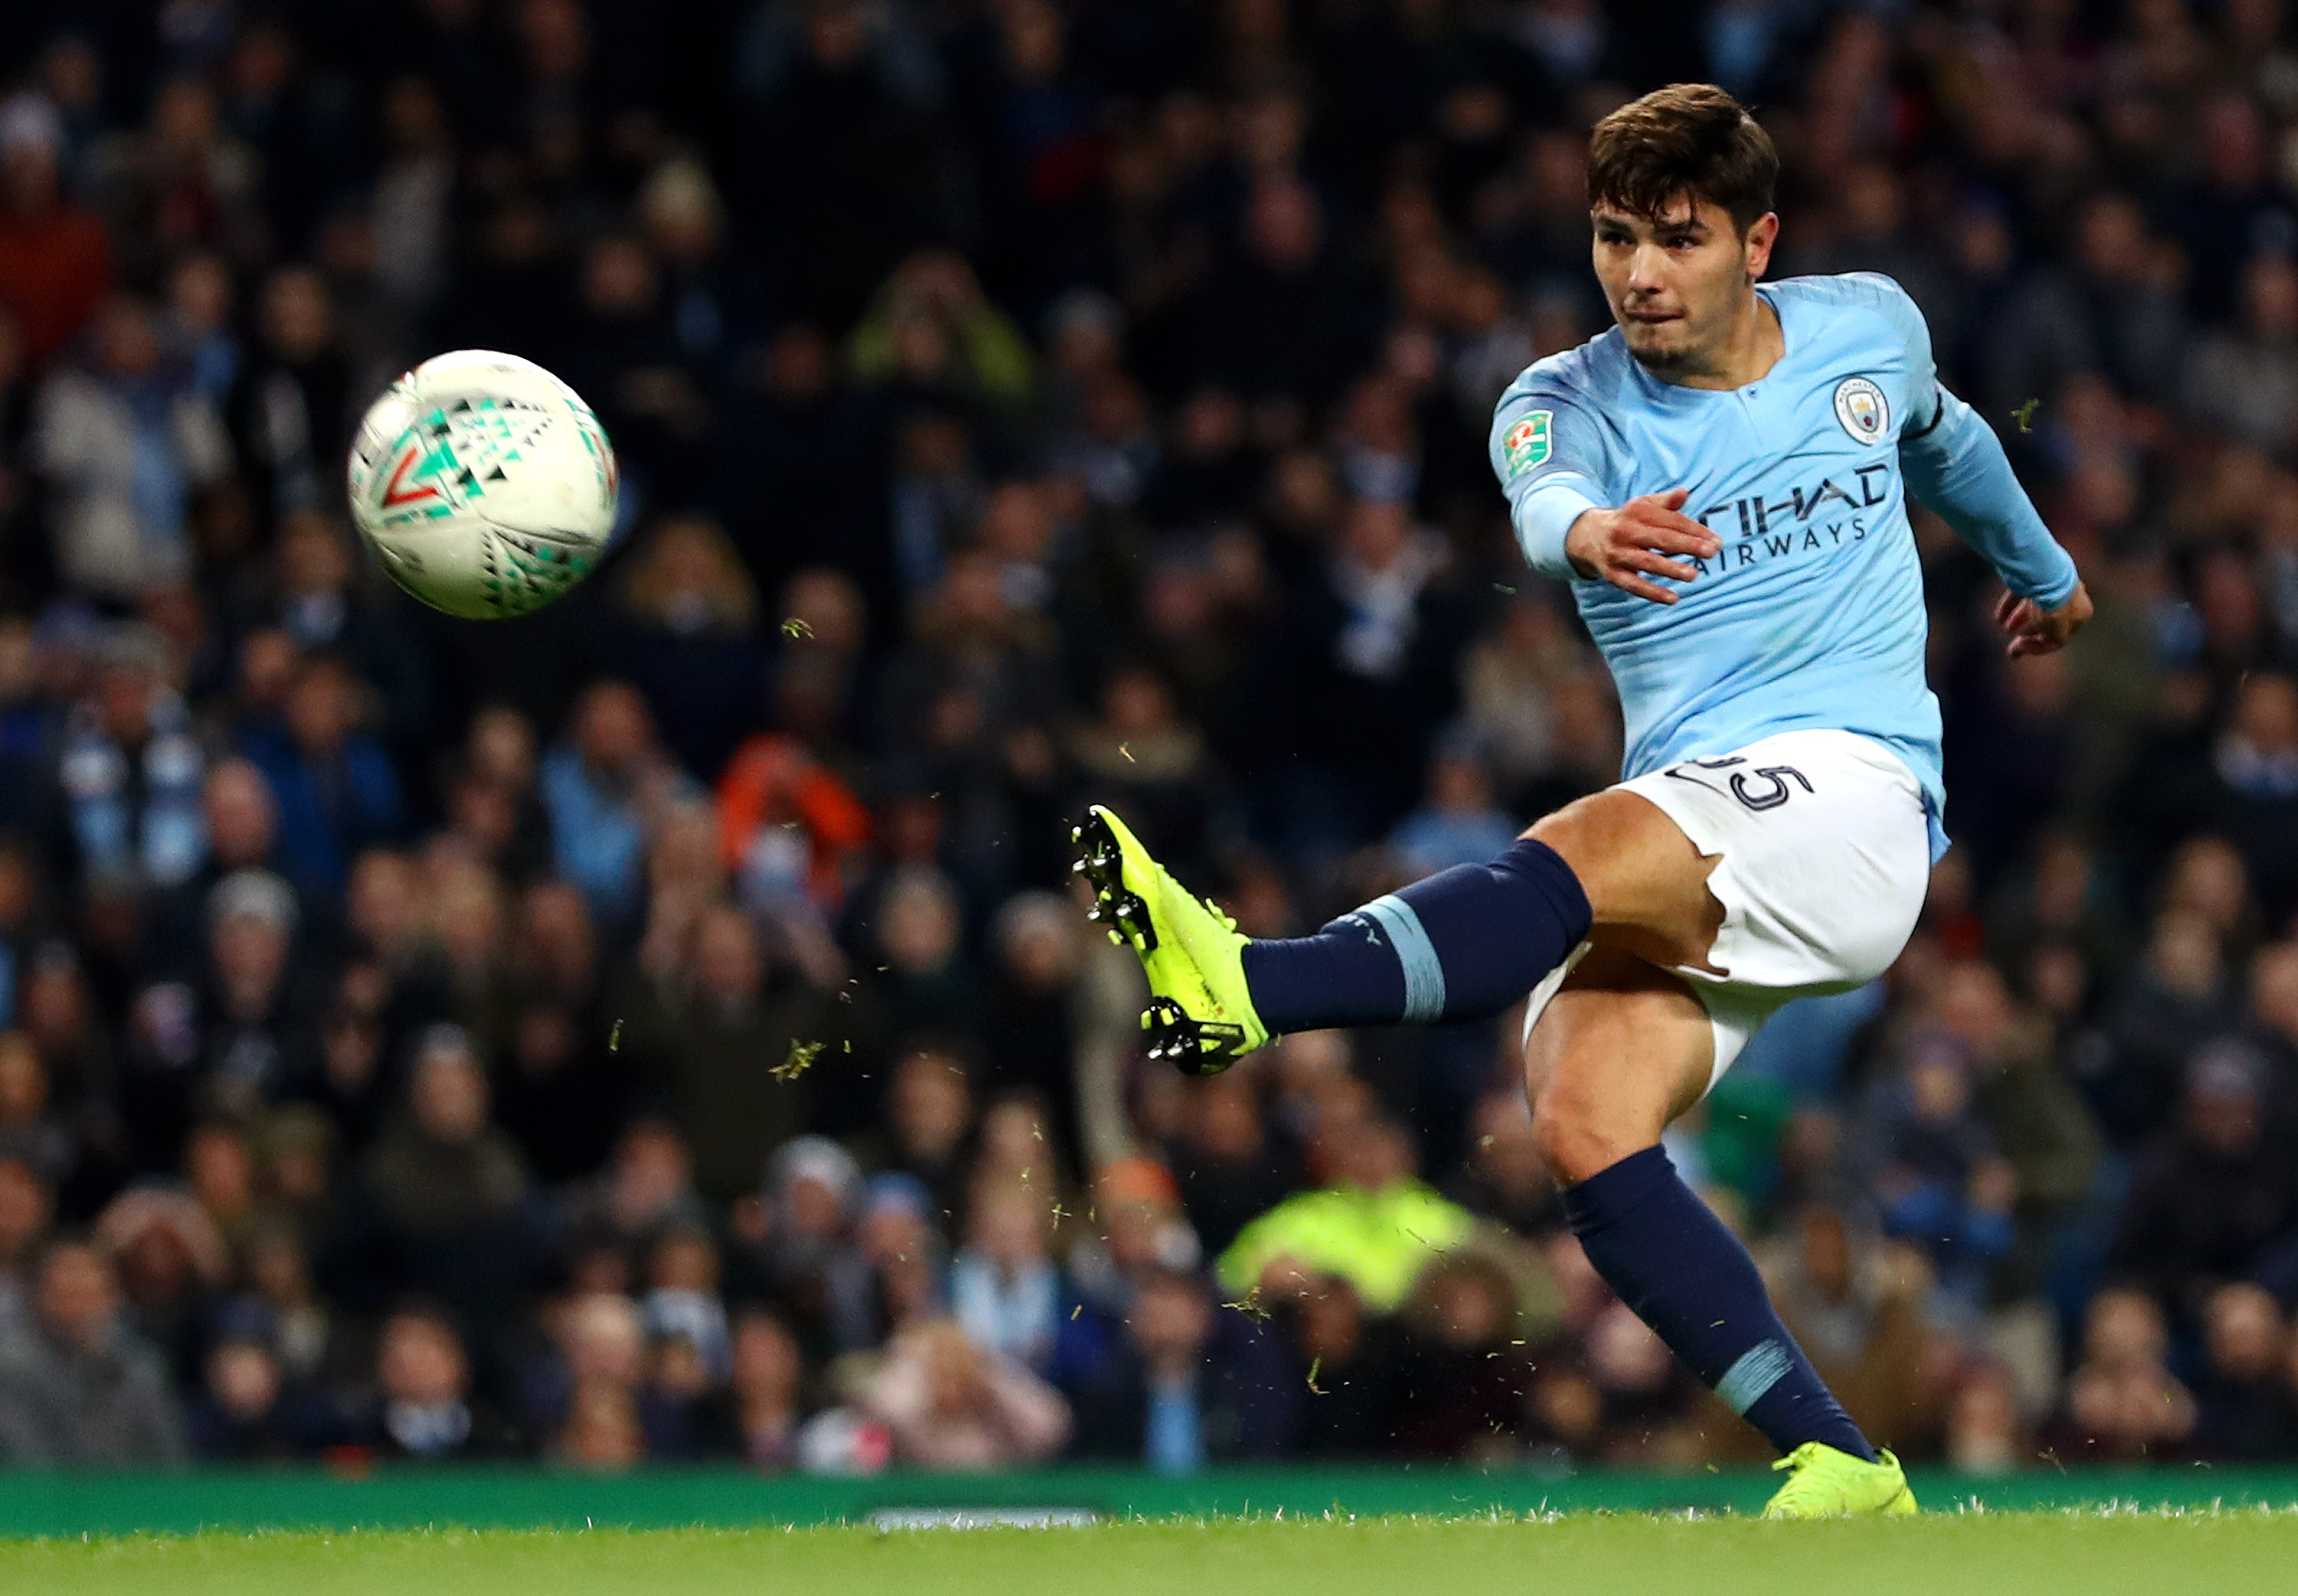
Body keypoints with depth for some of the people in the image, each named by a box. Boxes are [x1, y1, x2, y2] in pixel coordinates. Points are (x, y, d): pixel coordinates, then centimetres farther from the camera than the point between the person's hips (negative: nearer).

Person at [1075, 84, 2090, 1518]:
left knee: (1588, 850, -34)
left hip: (1859, 795, -3)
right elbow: (1543, 499, -21)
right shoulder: (1567, 403, 4)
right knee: (1584, 1120, -24)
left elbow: (1944, 437, 35)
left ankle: (1249, 987, -56)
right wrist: (1584, 533, -47)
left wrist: (2045, 570, 53)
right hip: (1687, 860, 3)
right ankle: (1841, 1471, -20)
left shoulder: (1869, 328, 10)